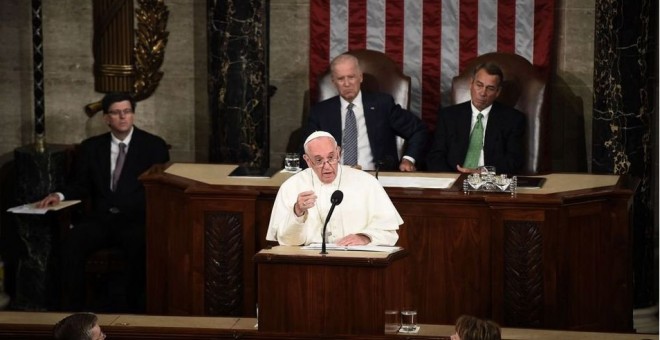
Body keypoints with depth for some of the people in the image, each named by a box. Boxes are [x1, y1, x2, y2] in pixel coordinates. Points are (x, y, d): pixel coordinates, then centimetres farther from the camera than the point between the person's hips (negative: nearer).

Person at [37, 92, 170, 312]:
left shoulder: (154, 146, 8)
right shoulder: (91, 147, 16)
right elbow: (82, 185, 18)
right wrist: (60, 195, -4)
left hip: (137, 219, -2)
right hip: (101, 218, 3)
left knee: (139, 245, -37)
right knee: (71, 240, -28)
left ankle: (126, 309, -27)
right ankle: (73, 308, -22)